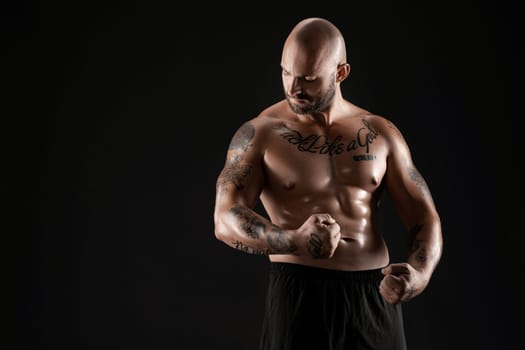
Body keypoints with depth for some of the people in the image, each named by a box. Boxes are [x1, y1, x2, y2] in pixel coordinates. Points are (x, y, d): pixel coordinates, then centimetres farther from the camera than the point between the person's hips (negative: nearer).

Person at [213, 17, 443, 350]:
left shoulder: (381, 133, 5)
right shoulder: (259, 134, -3)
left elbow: (424, 216, 6)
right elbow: (226, 221, -14)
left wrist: (420, 273, -15)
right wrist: (295, 240, -33)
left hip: (376, 297, 3)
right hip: (300, 294, -3)